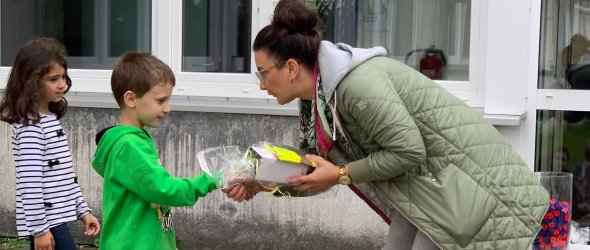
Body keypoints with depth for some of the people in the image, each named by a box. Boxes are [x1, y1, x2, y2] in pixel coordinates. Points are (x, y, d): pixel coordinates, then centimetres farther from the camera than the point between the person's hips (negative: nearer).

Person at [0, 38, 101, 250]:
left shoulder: (51, 119, 12)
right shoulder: (30, 125, -17)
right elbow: (30, 182, -21)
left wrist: (83, 210, 16)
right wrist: (39, 227, -21)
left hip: (55, 218, 9)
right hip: (47, 221, -9)